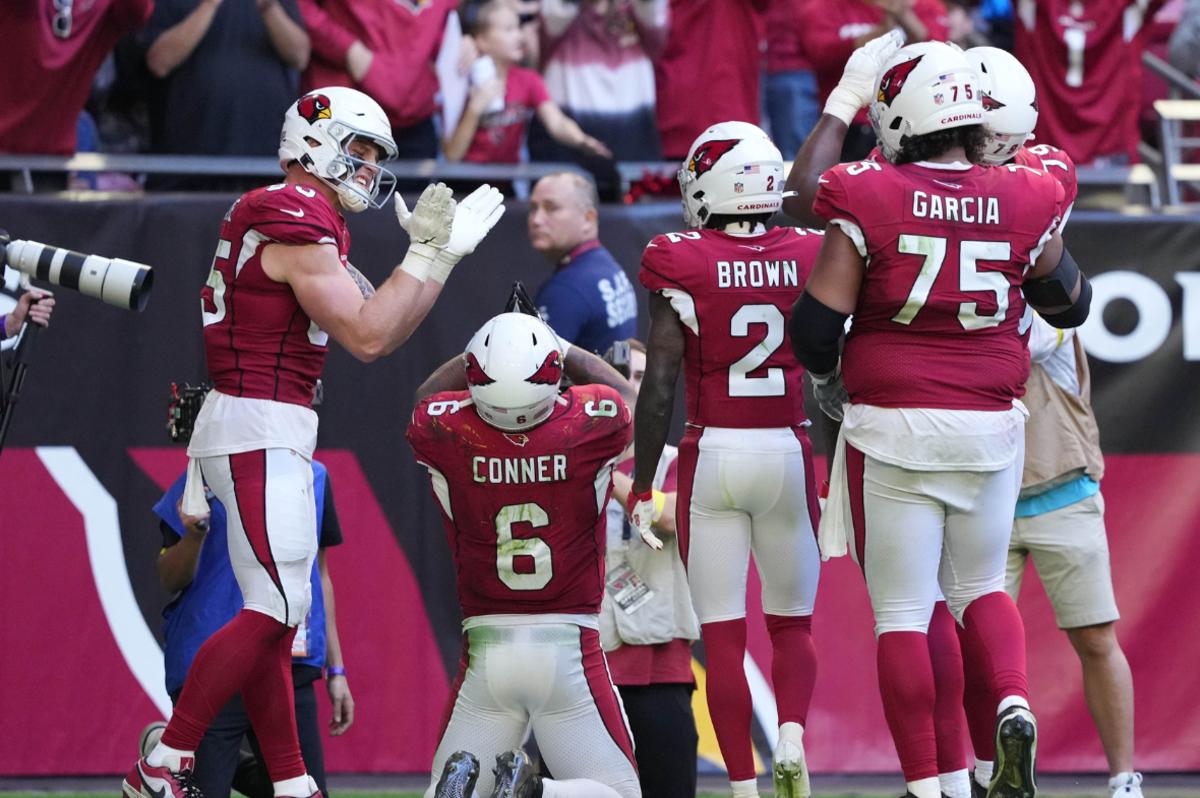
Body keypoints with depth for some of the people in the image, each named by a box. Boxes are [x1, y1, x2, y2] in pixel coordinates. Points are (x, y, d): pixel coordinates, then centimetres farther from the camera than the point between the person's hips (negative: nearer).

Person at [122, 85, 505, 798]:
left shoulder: (296, 218, 19)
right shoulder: (298, 224, -13)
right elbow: (367, 337, -15)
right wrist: (426, 253, -10)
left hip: (267, 434, 11)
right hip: (261, 426, -11)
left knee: (273, 617, 10)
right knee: (277, 610, -12)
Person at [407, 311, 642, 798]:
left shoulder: (444, 431, -10)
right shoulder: (594, 423, -11)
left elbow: (427, 400, 19)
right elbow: (627, 397, 17)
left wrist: (484, 350, 22)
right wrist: (565, 350, 27)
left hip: (485, 646, 1)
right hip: (570, 645, -1)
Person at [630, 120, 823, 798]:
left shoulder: (683, 266, -7)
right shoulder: (810, 259, -1)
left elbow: (659, 390, -8)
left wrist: (642, 488, -2)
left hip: (711, 455, -2)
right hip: (789, 450, 2)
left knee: (724, 635, 4)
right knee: (793, 625, 16)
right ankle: (792, 740, -9)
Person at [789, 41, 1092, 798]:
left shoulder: (870, 202, -10)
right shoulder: (1022, 203, -2)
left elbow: (818, 322, -10)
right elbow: (1070, 303, 14)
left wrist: (831, 381, 10)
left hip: (892, 426, -3)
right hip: (990, 424, 3)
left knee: (902, 611, 5)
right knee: (980, 587, 20)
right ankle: (1014, 705, -7)